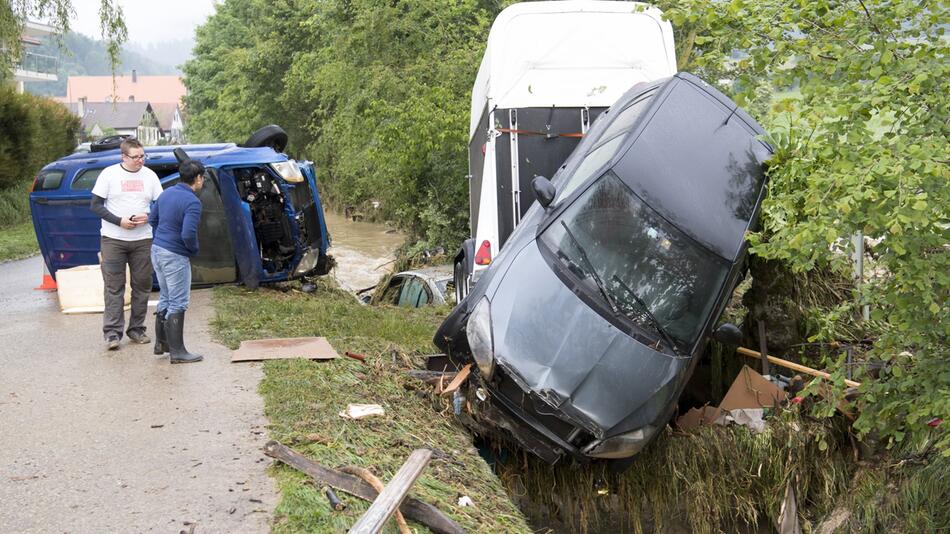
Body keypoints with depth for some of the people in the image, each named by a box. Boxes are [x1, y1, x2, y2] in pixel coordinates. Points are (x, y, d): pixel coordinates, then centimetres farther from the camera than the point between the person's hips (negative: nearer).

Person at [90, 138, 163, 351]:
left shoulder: (150, 175, 7)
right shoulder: (109, 174, -1)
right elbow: (95, 205, -2)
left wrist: (147, 217, -11)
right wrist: (119, 221, -14)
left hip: (143, 239, 3)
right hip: (113, 239, -3)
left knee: (142, 285, 6)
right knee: (114, 286, -3)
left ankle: (137, 329, 17)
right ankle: (112, 333, -1)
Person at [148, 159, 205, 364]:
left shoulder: (167, 193, 7)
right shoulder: (192, 202, -19)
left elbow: (152, 220, 16)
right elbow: (188, 234, -27)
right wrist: (194, 250, -9)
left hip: (157, 250, 9)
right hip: (175, 256, -9)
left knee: (166, 299, 20)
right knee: (178, 304, -1)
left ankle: (161, 343, 28)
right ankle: (177, 352, 3)